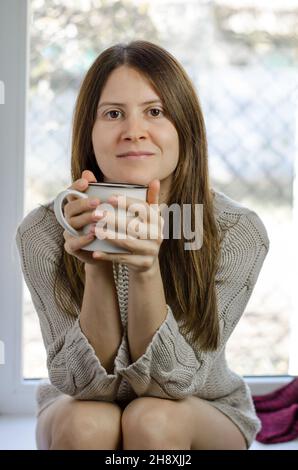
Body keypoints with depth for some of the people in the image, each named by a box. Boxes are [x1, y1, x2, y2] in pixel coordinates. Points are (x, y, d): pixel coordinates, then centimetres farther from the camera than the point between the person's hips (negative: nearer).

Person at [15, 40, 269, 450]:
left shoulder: (238, 232, -21)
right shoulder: (43, 233, -20)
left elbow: (170, 380, -22)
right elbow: (88, 383, -20)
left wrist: (146, 270, -39)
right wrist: (96, 268, -36)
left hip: (205, 415, 0)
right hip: (81, 404, 1)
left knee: (153, 420, -32)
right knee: (88, 422, -31)